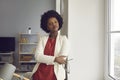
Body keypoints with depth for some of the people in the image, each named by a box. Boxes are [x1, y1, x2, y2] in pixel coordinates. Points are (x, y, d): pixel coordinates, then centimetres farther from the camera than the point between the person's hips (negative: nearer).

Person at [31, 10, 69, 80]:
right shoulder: (42, 39, 9)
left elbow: (62, 59, -8)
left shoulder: (64, 39, 4)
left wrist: (44, 59, -4)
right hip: (39, 74, 2)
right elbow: (37, 56, -5)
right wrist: (55, 59, -16)